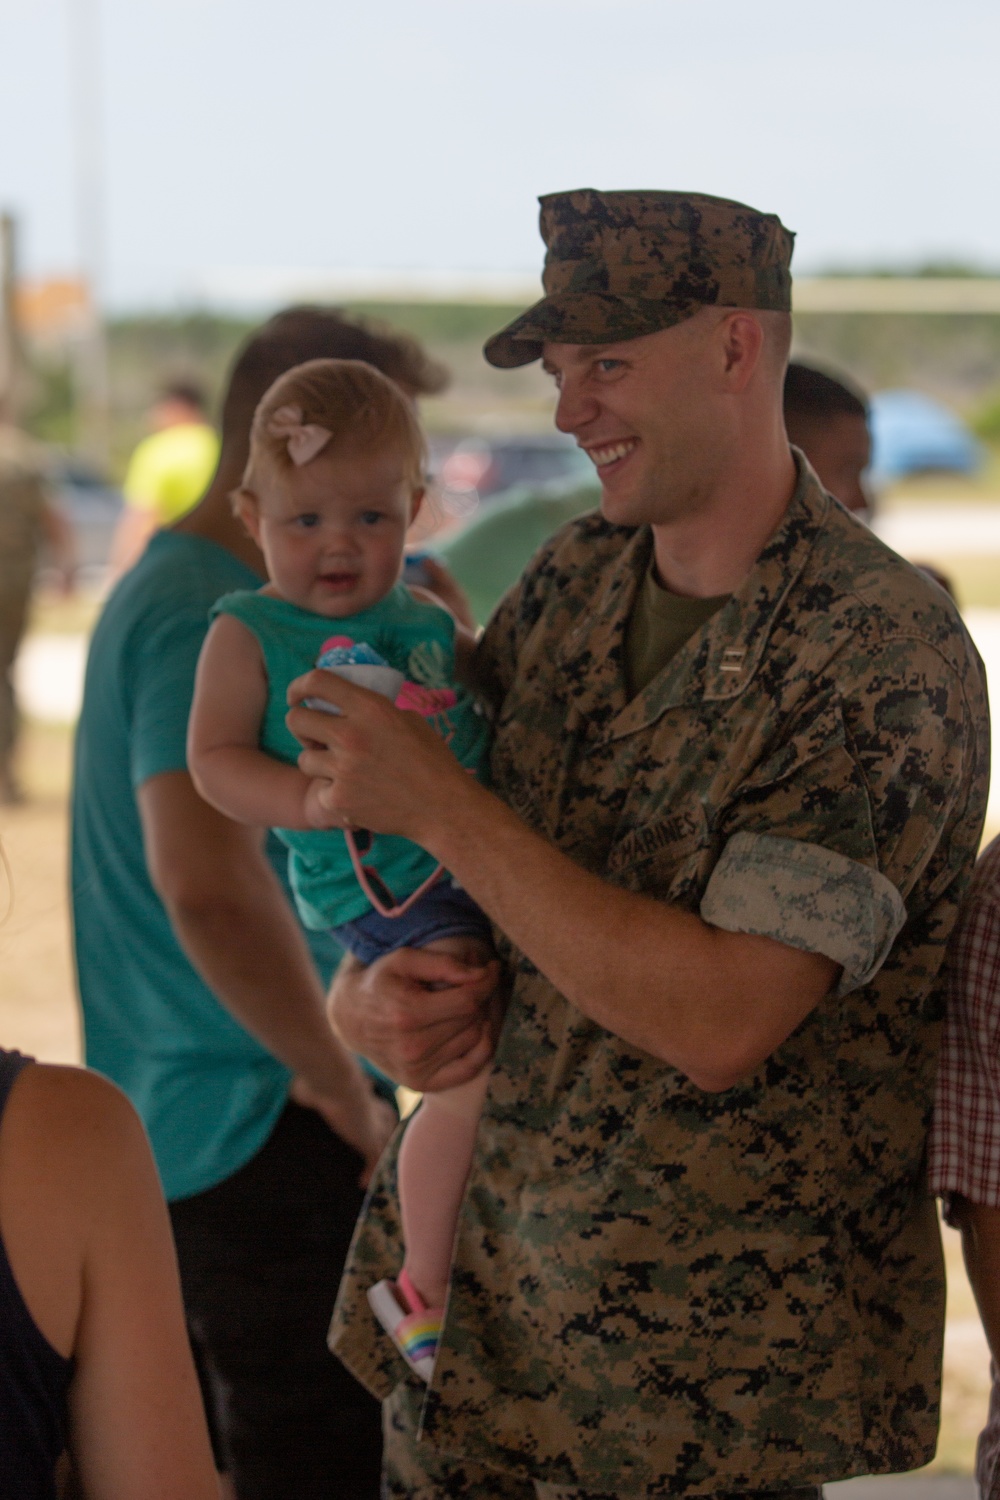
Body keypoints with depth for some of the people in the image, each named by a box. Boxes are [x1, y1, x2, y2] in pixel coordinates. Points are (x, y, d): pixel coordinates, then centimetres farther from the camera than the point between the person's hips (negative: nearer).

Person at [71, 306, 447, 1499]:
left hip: (181, 1133, 10)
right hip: (260, 1133, -10)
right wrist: (349, 1096, -19)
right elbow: (211, 889, -31)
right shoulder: (209, 622, -18)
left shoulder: (172, 591, 14)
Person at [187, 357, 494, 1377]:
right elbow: (214, 759, -8)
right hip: (381, 884, -7)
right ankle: (423, 1292, -3)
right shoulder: (249, 633, 0)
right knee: (480, 1066, -21)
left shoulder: (428, 621, 17)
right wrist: (312, 799, -21)